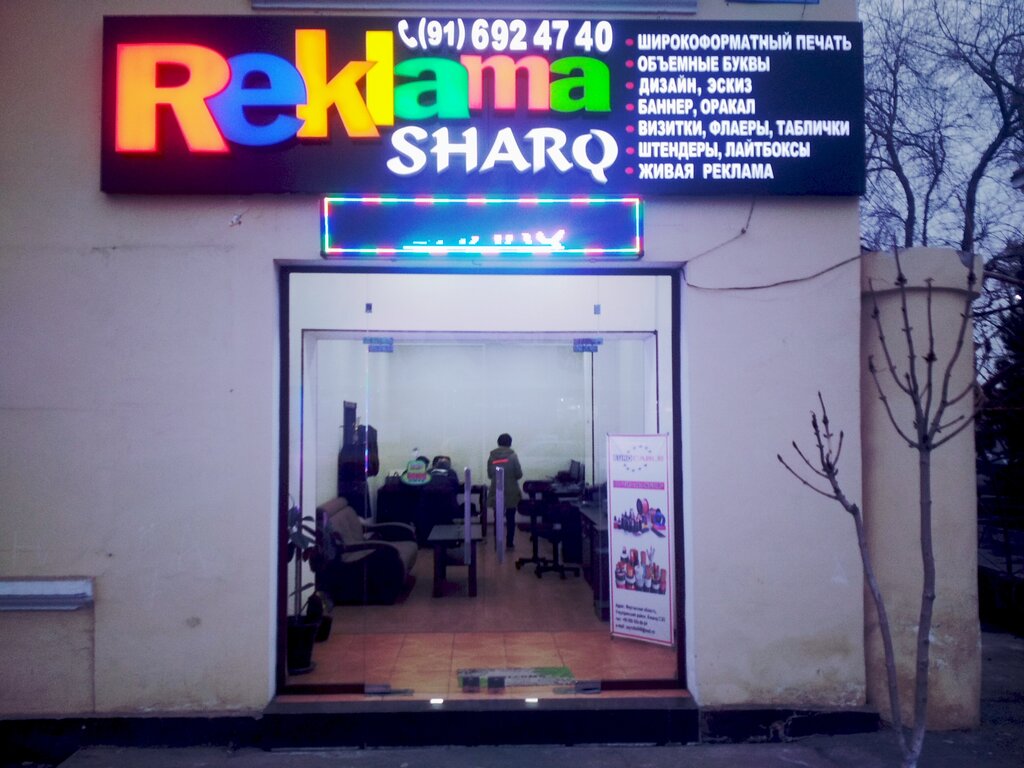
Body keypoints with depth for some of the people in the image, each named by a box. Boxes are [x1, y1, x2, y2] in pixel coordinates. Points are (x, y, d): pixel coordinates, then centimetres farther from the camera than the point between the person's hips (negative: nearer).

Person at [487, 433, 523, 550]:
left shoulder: (491, 456, 0)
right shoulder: (512, 456, -9)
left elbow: (489, 475, 5)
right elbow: (519, 474, -8)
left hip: (496, 492, 2)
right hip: (511, 492, -2)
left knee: (498, 518, 8)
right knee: (510, 519, 8)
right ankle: (509, 543, 10)